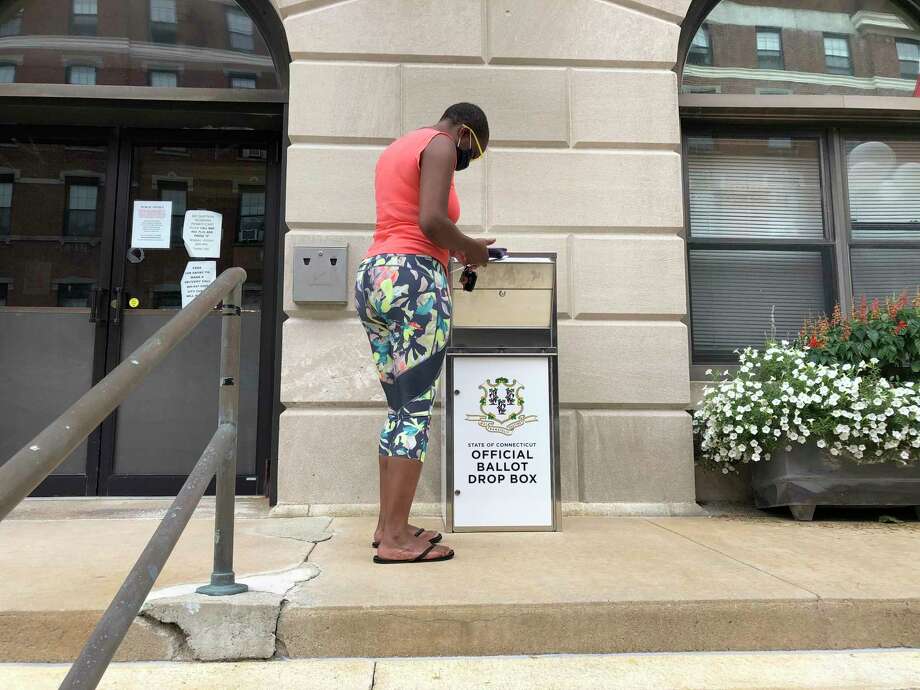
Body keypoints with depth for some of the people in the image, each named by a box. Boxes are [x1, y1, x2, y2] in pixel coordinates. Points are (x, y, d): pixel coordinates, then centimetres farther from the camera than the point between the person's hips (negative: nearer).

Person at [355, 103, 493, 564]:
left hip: (373, 275, 9)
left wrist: (454, 248, 18)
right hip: (413, 278, -9)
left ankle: (388, 525, 13)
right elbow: (431, 220, -15)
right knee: (416, 410, -8)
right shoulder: (440, 144, 0)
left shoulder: (396, 149, 27)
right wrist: (471, 248, 1)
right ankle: (395, 538, -6)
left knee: (399, 408, 11)